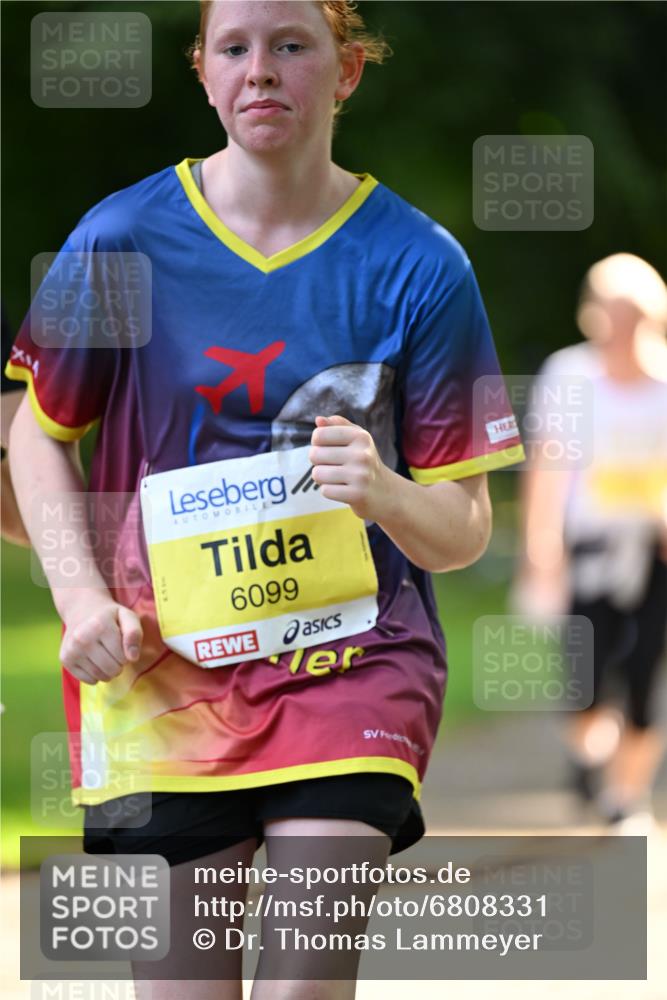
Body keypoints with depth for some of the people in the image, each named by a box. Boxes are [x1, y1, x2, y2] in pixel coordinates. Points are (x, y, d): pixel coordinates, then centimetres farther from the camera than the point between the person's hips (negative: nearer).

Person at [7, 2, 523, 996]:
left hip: (353, 660, -1)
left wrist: (382, 493, -21)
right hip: (162, 659, 1)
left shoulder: (417, 263, -1)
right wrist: (80, 595, -3)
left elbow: (464, 531, 2)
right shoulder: (124, 236, 0)